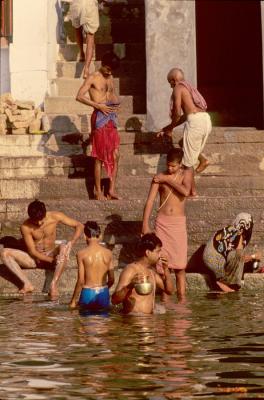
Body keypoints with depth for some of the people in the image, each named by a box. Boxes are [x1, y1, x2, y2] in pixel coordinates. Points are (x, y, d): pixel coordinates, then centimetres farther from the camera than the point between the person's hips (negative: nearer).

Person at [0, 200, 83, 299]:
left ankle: (54, 284, -39)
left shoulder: (55, 217, -13)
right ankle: (27, 284, -33)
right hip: (34, 259, 0)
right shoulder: (25, 227, -16)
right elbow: (32, 251, -14)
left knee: (63, 247, -34)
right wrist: (53, 260, -24)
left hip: (51, 255, 0)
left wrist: (70, 243, -26)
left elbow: (79, 226, -9)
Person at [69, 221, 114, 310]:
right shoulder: (108, 253, 3)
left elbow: (81, 281, -8)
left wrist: (73, 301, 2)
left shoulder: (82, 254, -6)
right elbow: (111, 280, 8)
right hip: (104, 295, 3)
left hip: (88, 294, -2)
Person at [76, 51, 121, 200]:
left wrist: (116, 103, 4)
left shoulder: (111, 78, 17)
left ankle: (112, 189, 5)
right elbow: (79, 96, -12)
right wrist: (98, 105, -17)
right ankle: (98, 191, 2)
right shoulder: (93, 78, -3)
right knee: (100, 157, -3)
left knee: (115, 155, 1)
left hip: (112, 117, 7)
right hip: (100, 117, -7)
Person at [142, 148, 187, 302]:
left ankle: (181, 296, 1)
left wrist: (167, 180, -10)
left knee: (180, 263, -2)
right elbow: (150, 201, 0)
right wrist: (145, 224, -7)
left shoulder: (185, 175, 5)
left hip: (179, 222, 0)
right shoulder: (159, 178, 4)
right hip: (162, 222, 0)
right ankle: (165, 296, 3)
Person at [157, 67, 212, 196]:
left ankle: (186, 191, 0)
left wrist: (170, 128, 10)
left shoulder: (178, 88, 3)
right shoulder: (189, 88, 28)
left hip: (195, 121, -8)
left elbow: (177, 112, -7)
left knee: (187, 162, 1)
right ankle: (202, 159, 9)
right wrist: (167, 128, 30)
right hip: (206, 120, 8)